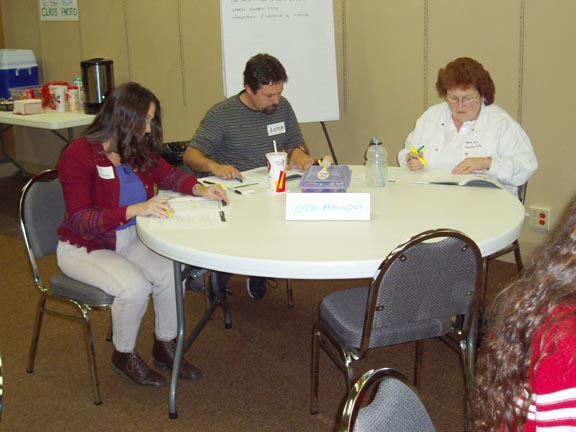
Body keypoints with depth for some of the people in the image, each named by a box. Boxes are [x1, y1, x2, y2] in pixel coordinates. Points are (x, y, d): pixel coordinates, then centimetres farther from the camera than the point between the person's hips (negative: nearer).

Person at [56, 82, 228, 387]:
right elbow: (79, 219, -25)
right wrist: (135, 210, -37)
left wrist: (200, 189, -9)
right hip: (83, 247, -6)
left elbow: (168, 175, 13)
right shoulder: (79, 154, -20)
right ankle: (124, 356, -1)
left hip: (129, 240, 6)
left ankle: (165, 346, 4)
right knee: (134, 286, -29)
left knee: (171, 272, -19)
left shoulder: (138, 149, -2)